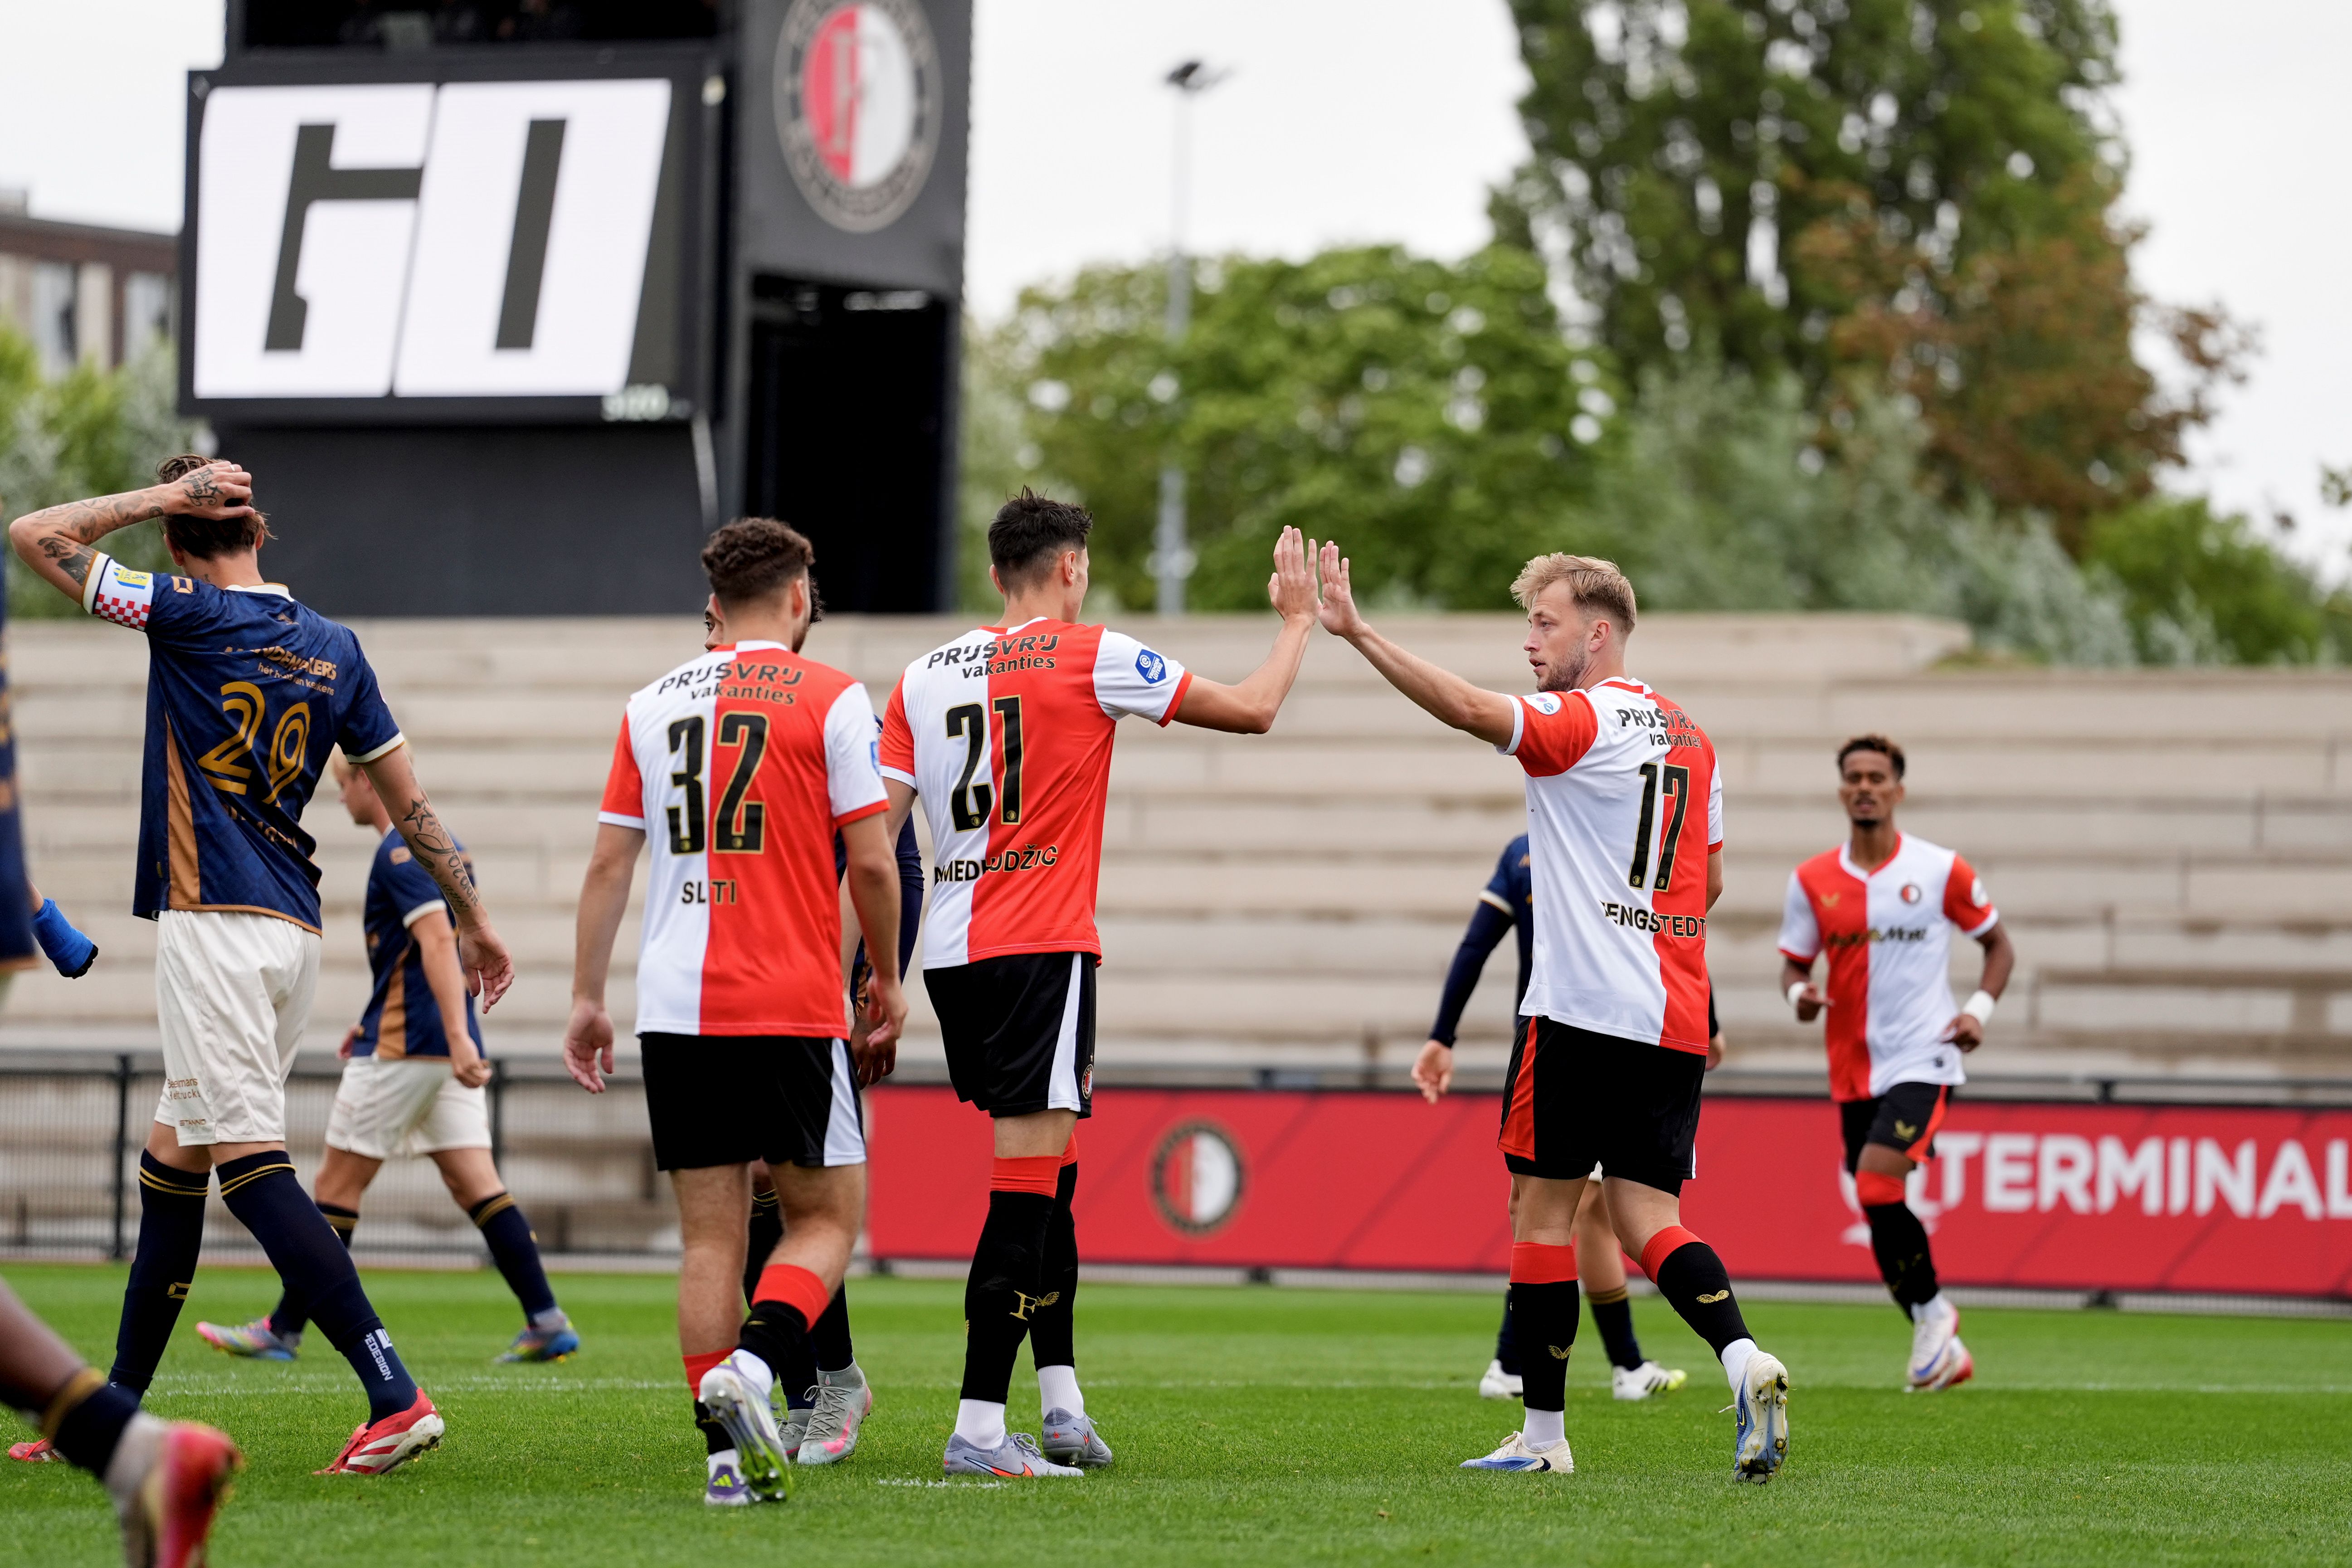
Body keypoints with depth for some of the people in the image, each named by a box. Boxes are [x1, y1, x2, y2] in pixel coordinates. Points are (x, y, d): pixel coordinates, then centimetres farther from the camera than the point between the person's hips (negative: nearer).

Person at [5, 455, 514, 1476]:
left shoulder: (190, 615, -6)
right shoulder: (333, 647, 12)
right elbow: (409, 800, 15)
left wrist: (164, 494, 4)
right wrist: (474, 920, 22)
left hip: (215, 924, -8)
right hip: (294, 931, 8)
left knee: (251, 1163, -13)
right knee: (170, 1159, 16)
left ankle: (395, 1397, -24)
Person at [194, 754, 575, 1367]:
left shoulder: (400, 851, -14)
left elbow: (437, 939, -25)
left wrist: (457, 1037, -32)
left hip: (404, 1048, -9)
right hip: (447, 1045, 9)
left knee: (336, 1184, 0)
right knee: (474, 1183, 3)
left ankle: (284, 1330, 6)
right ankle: (547, 1321, -7)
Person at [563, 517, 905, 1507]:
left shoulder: (652, 707, 11)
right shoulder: (830, 700, -1)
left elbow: (609, 864, 11)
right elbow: (871, 864, -3)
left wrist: (587, 999, 16)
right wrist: (886, 982, 11)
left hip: (674, 1008, 4)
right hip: (791, 1007, -4)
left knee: (711, 1234, 6)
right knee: (827, 1219, 6)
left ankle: (728, 1456, 0)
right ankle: (751, 1363, -21)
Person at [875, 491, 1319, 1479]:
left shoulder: (924, 676, 11)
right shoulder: (1089, 657, -4)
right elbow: (1253, 711, 2)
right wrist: (1298, 622, 19)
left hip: (953, 954, 7)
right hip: (1039, 951, -7)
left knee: (1047, 1176, 17)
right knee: (1026, 1191, -8)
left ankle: (1062, 1405, 17)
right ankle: (979, 1429, -13)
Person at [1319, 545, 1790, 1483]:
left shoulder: (1579, 723, -8)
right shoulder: (1687, 737, 16)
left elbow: (1469, 709, -25)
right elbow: (1709, 877, 23)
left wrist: (1358, 633, -29)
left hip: (1579, 1009, -7)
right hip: (1673, 1018, 7)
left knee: (1543, 1207, 2)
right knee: (1646, 1215, 5)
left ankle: (1543, 1431, 4)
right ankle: (1745, 1361, -19)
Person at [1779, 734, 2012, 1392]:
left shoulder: (1941, 870, -3)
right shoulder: (1812, 880, 4)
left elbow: (1998, 944, 9)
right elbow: (1795, 962, 12)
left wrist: (1979, 1009, -7)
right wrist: (1800, 994, -11)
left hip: (1923, 1059, -4)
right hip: (1853, 1068, 4)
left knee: (1876, 1184, -23)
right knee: (1880, 1211, 5)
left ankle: (1931, 1311, -4)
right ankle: (1943, 1350, 19)